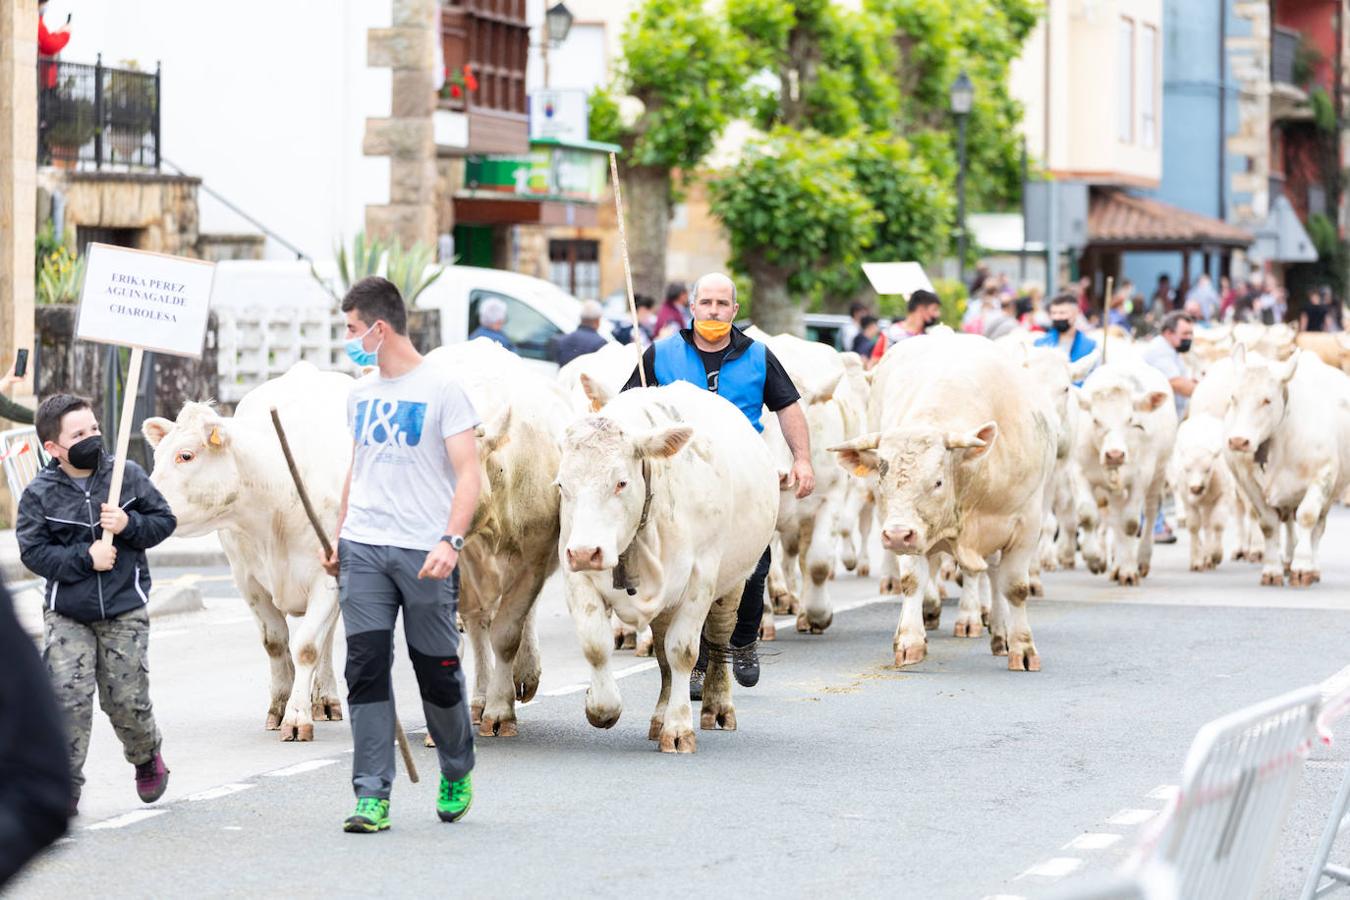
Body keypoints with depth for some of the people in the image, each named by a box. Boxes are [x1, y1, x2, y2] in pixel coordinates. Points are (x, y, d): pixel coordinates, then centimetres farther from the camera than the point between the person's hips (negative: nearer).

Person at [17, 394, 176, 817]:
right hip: (66, 612, -1)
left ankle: (147, 756, 34)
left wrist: (128, 525, -15)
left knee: (127, 699, 3)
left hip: (125, 610, 1)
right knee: (68, 696, -11)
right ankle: (65, 784, 0)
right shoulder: (39, 494, -7)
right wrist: (85, 558, -18)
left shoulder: (128, 476, -3)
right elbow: (33, 551, -9)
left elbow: (164, 520, 4)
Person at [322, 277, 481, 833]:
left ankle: (457, 776, 28)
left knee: (437, 671, 4)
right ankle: (372, 797, -2)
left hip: (423, 551, -5)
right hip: (363, 548, 5)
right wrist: (337, 539, 17)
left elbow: (468, 473, -10)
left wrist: (451, 541, -21)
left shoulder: (441, 390, -5)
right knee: (367, 667, -4)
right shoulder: (361, 393, 14)